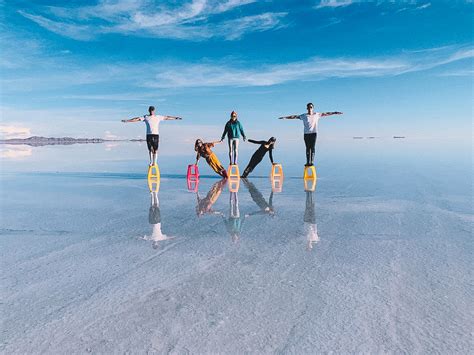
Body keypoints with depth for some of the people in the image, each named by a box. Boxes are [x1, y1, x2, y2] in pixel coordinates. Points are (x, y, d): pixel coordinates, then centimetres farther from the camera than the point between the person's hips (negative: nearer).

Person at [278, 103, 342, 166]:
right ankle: (308, 162, 9)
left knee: (312, 147, -6)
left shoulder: (317, 114, 6)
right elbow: (294, 116, 0)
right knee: (308, 148, 4)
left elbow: (326, 113, 9)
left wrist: (335, 113, 8)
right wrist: (285, 117, -5)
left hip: (314, 133, -1)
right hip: (306, 134, 1)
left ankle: (312, 162, -6)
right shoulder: (304, 116, 3)